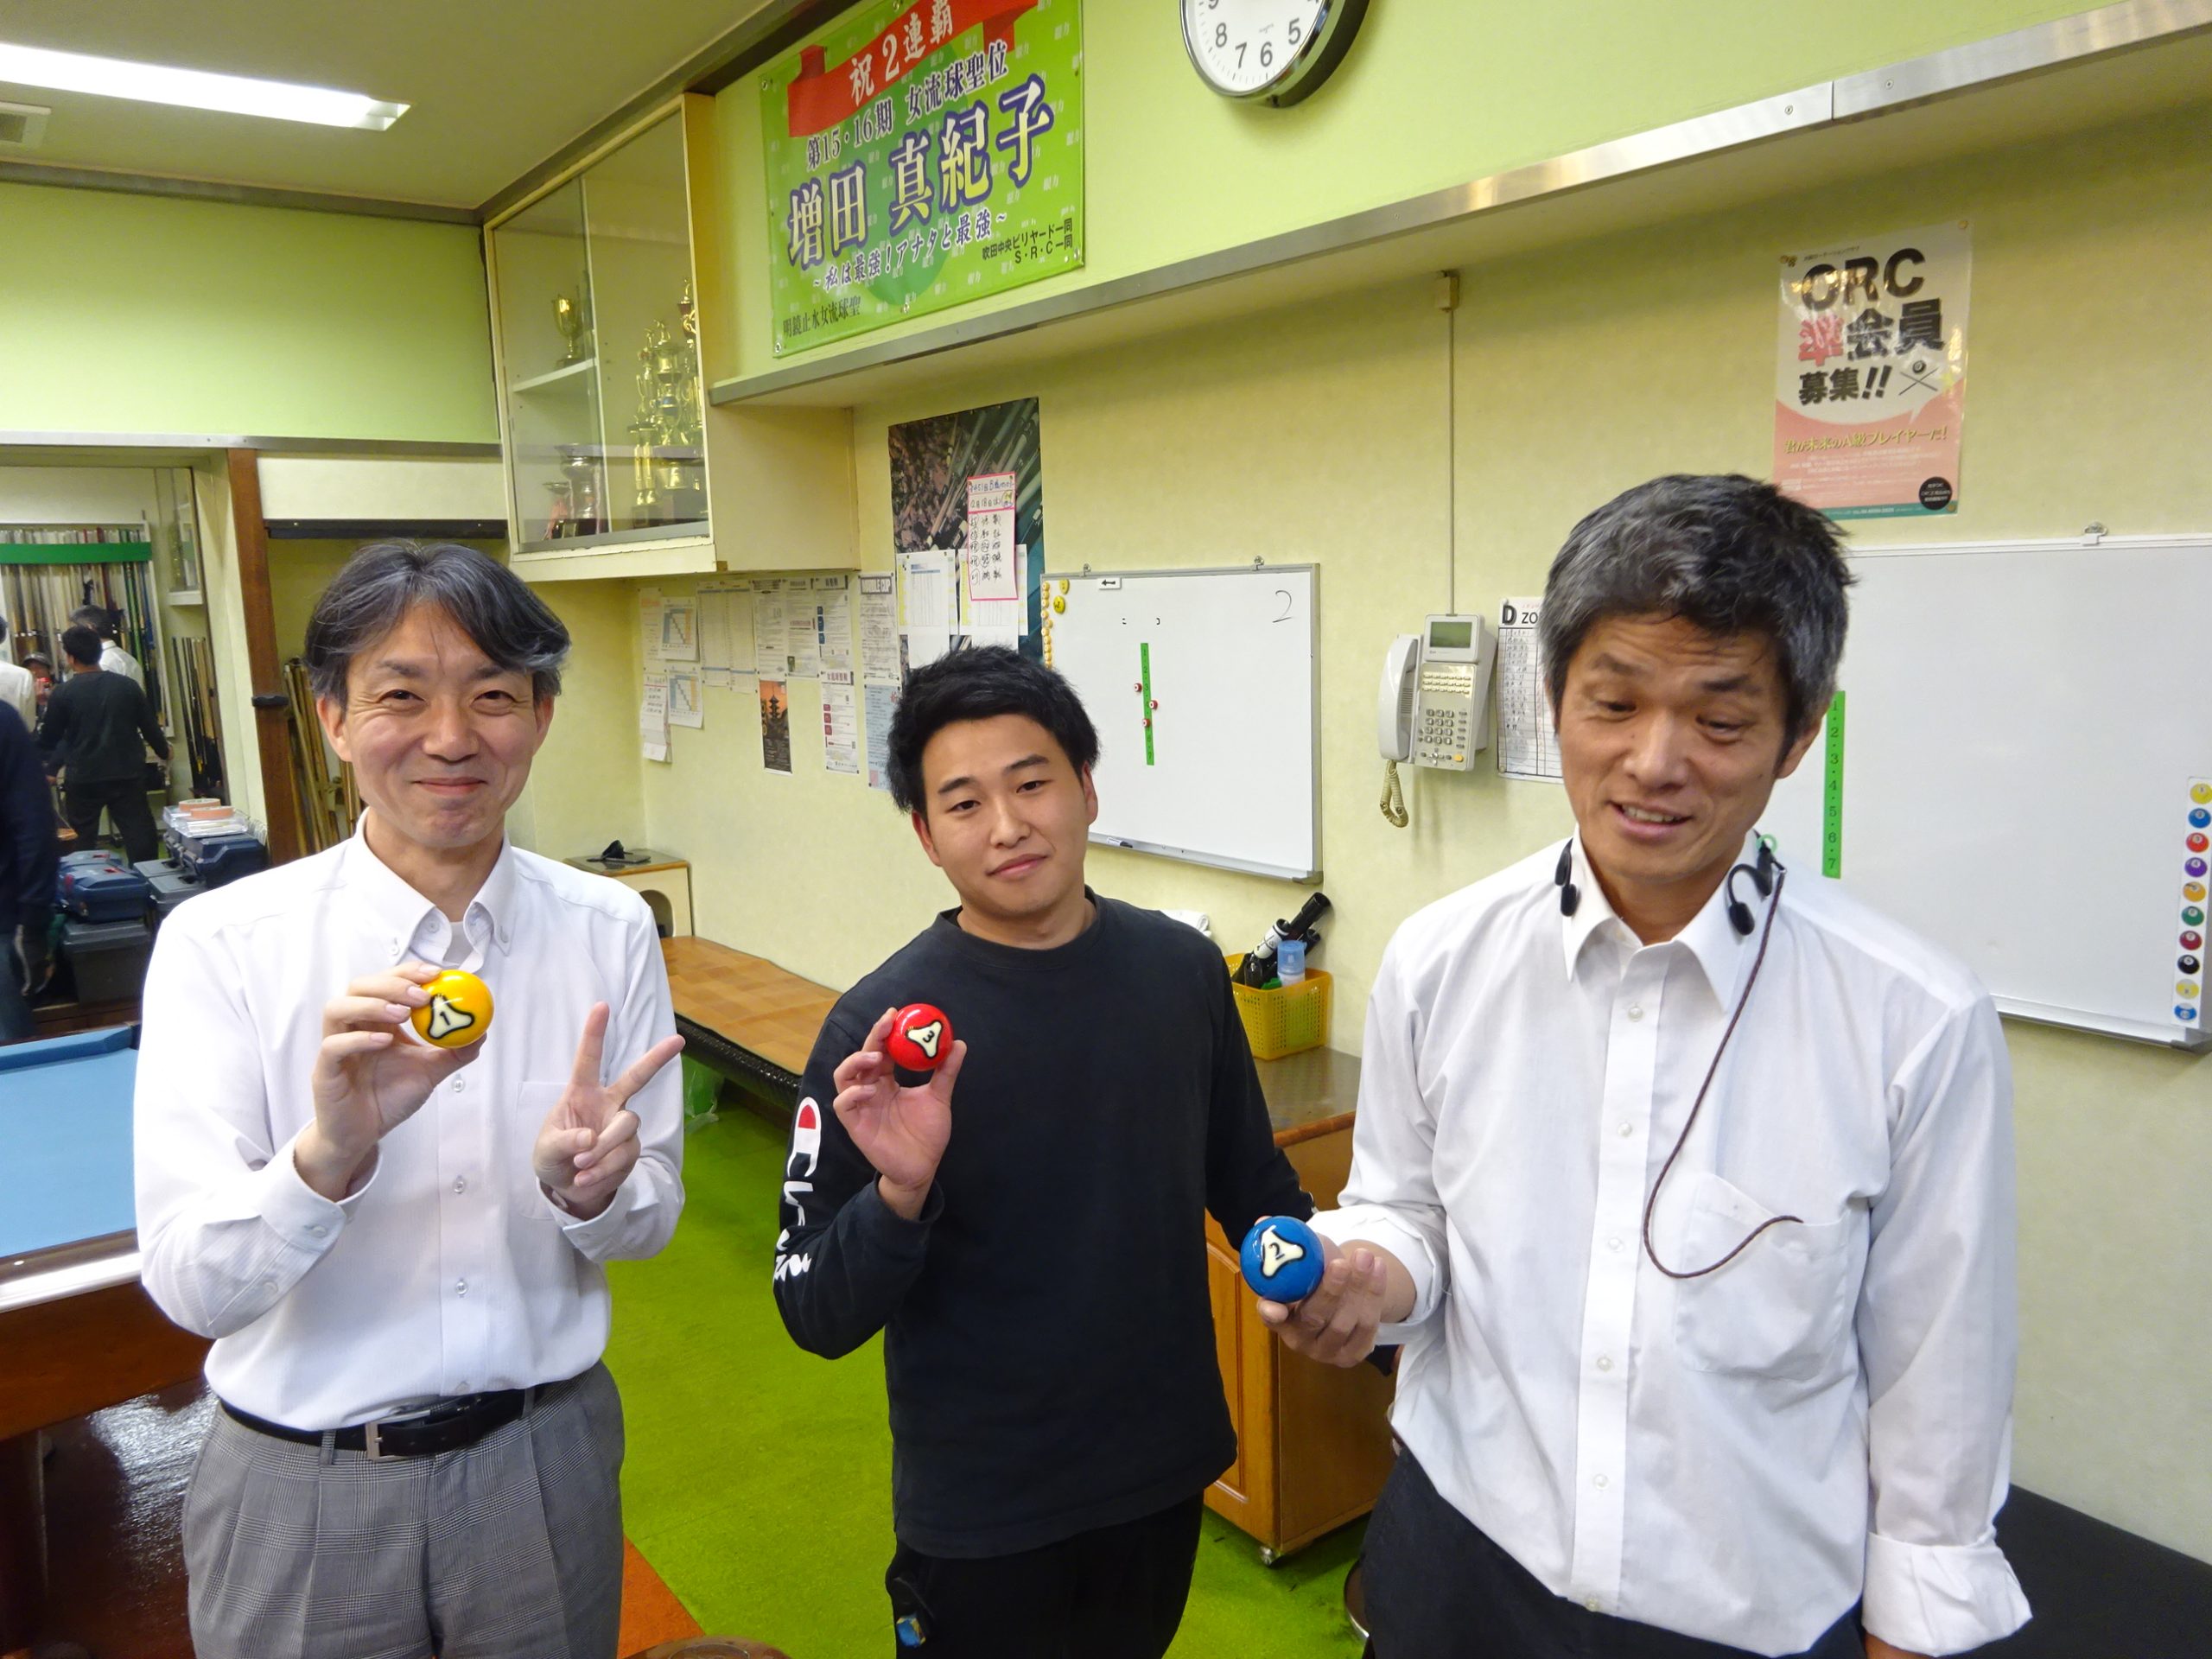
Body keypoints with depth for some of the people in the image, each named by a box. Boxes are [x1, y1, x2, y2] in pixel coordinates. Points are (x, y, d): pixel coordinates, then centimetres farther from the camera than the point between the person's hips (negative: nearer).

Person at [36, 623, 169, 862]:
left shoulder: (63, 693, -7)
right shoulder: (127, 686, -1)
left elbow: (48, 741, 1)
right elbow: (149, 727, 8)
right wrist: (164, 751, 27)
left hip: (83, 779, -1)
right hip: (127, 774, 1)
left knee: (81, 847, 12)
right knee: (141, 838, 3)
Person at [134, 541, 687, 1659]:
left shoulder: (608, 928, -7)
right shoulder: (220, 942, -13)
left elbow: (652, 1217, 0)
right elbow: (189, 1287, -16)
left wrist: (590, 1186, -21)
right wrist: (331, 1151, -34)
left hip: (548, 1458, 2)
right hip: (298, 1487, -1)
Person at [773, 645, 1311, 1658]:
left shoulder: (1182, 968, -8)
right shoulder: (881, 1025, -18)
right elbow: (818, 1319, -15)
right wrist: (900, 1194, -31)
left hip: (1167, 1471, 4)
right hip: (980, 1514, -3)